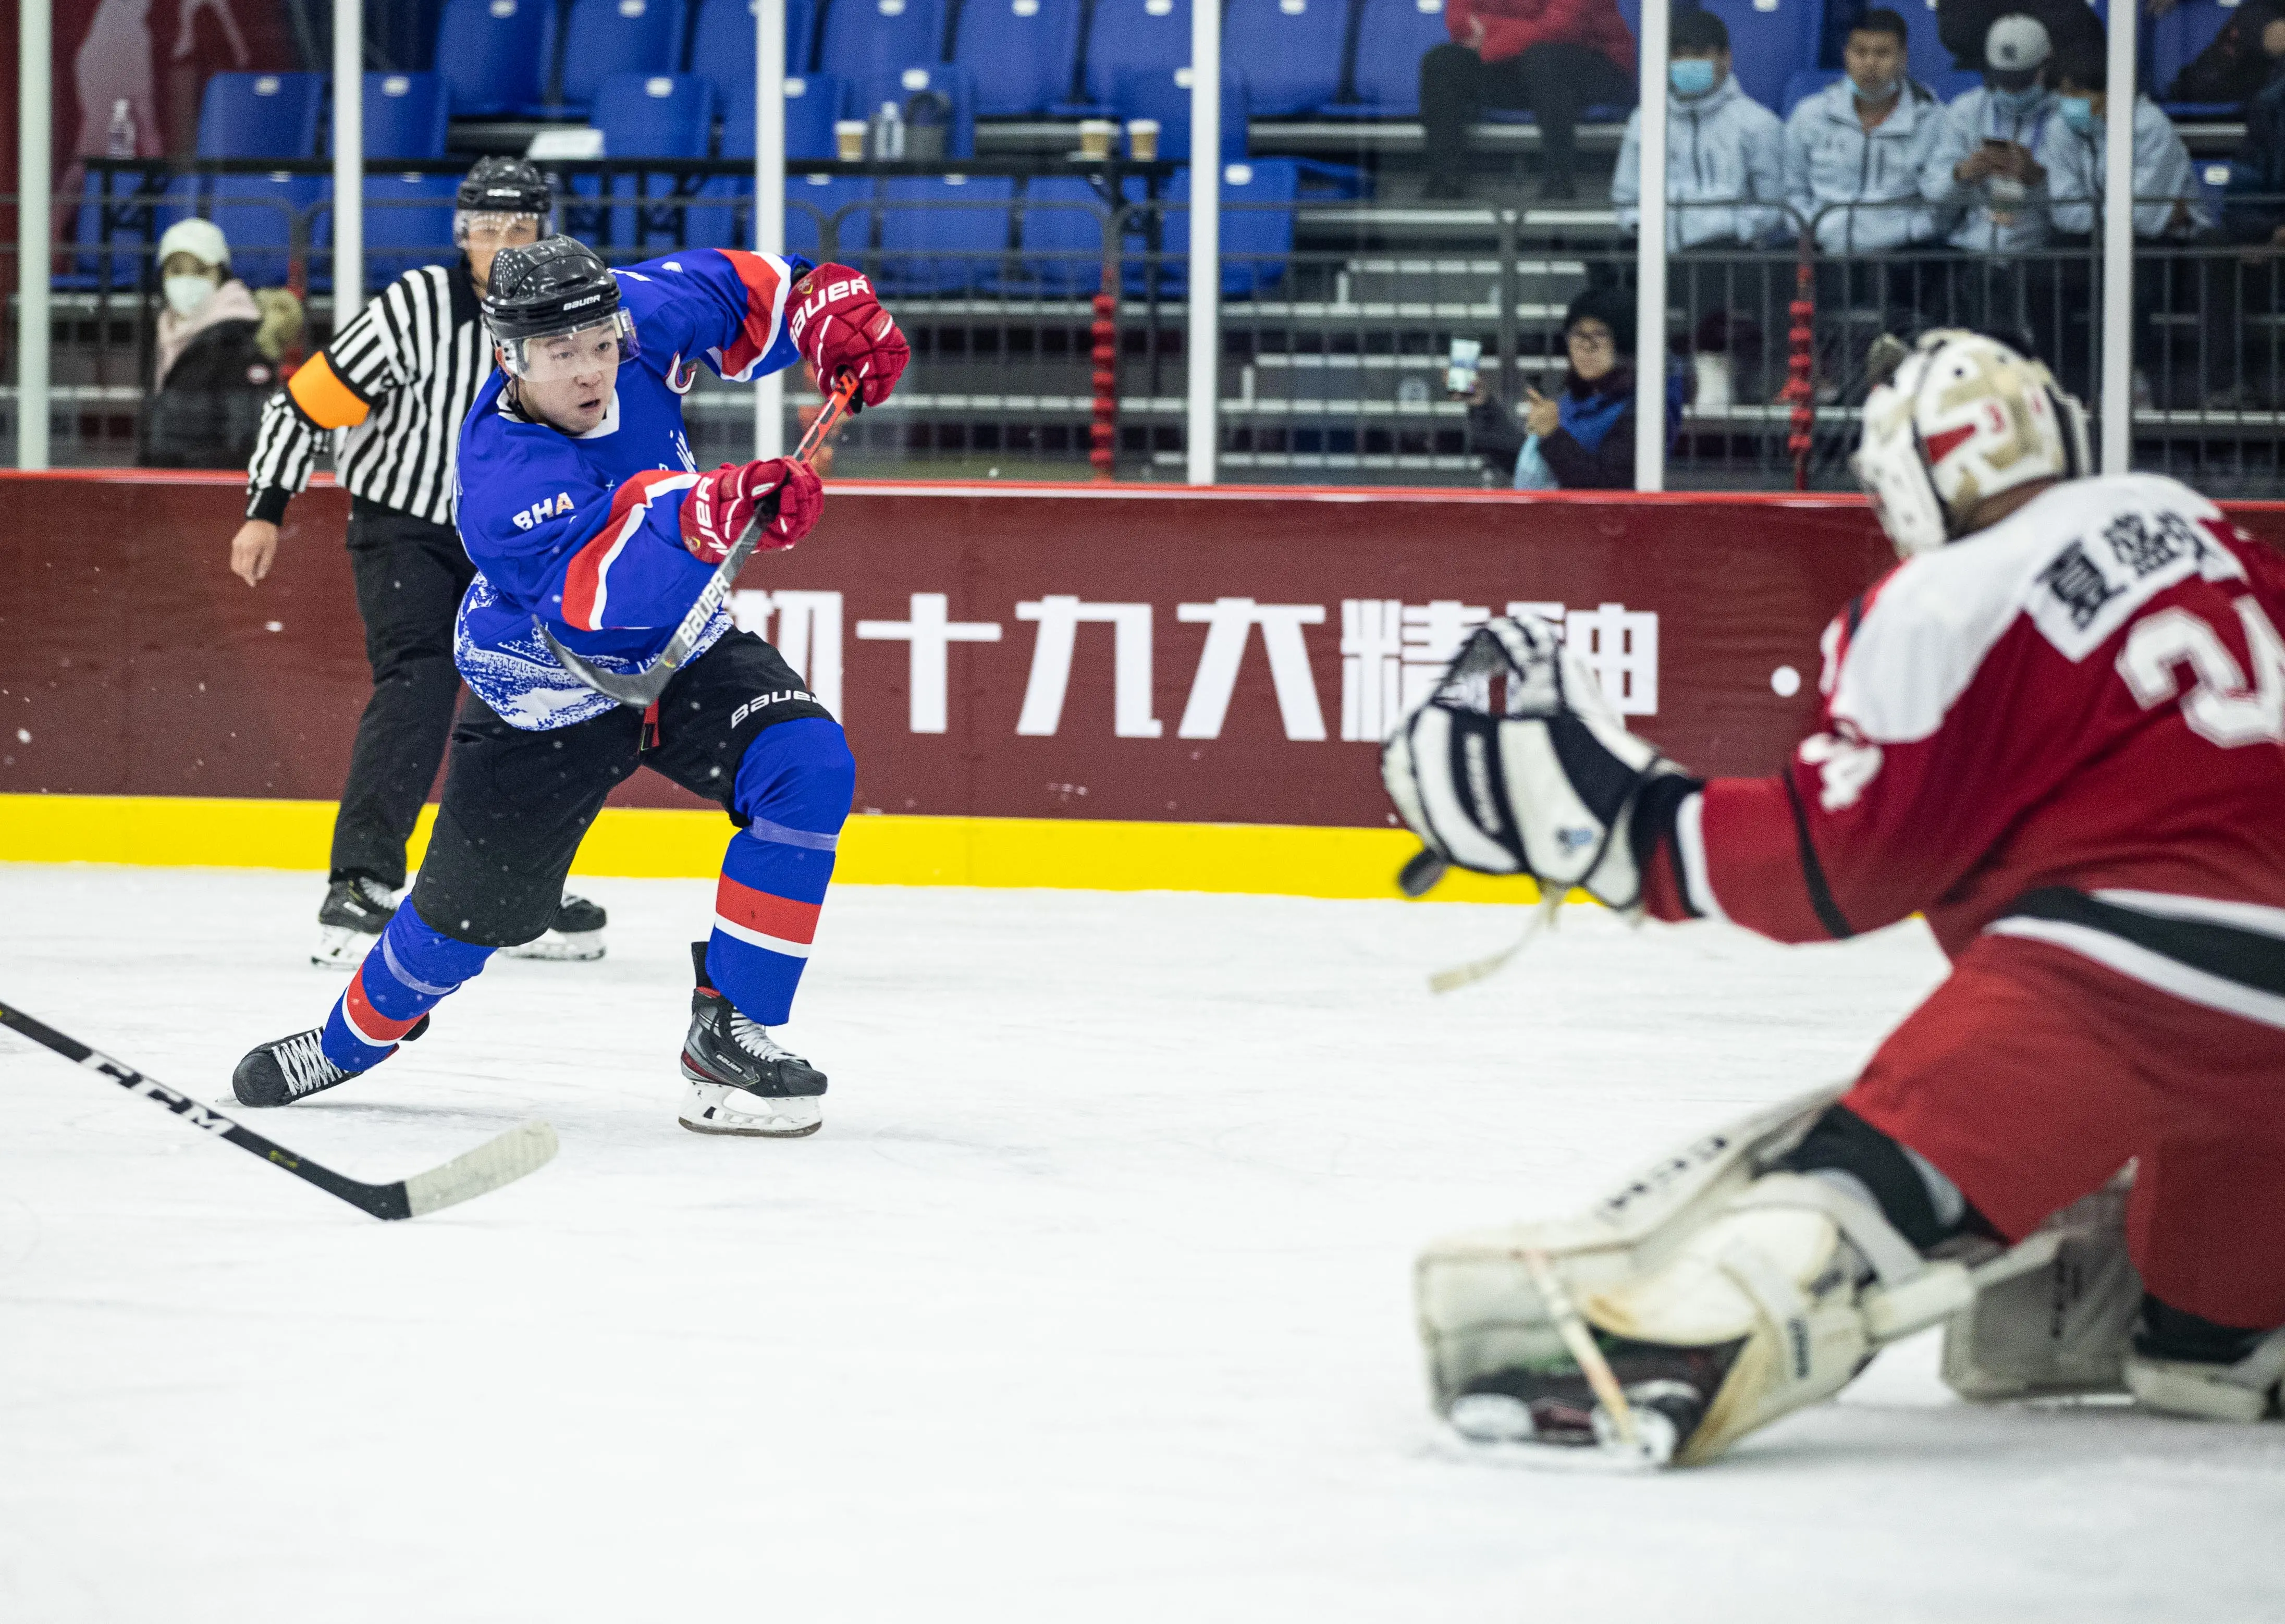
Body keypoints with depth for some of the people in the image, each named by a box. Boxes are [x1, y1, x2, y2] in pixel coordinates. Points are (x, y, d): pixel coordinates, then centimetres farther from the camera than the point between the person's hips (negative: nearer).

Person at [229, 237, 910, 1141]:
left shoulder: (634, 326, -19)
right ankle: (354, 1037, 39)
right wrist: (708, 517, -66)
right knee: (471, 911, 6)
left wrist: (824, 302, -13)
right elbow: (612, 585, -49)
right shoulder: (504, 481, -35)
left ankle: (729, 1031, -13)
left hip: (680, 652, 4)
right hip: (545, 698, -4)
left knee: (809, 768, -22)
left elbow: (725, 290, 2)